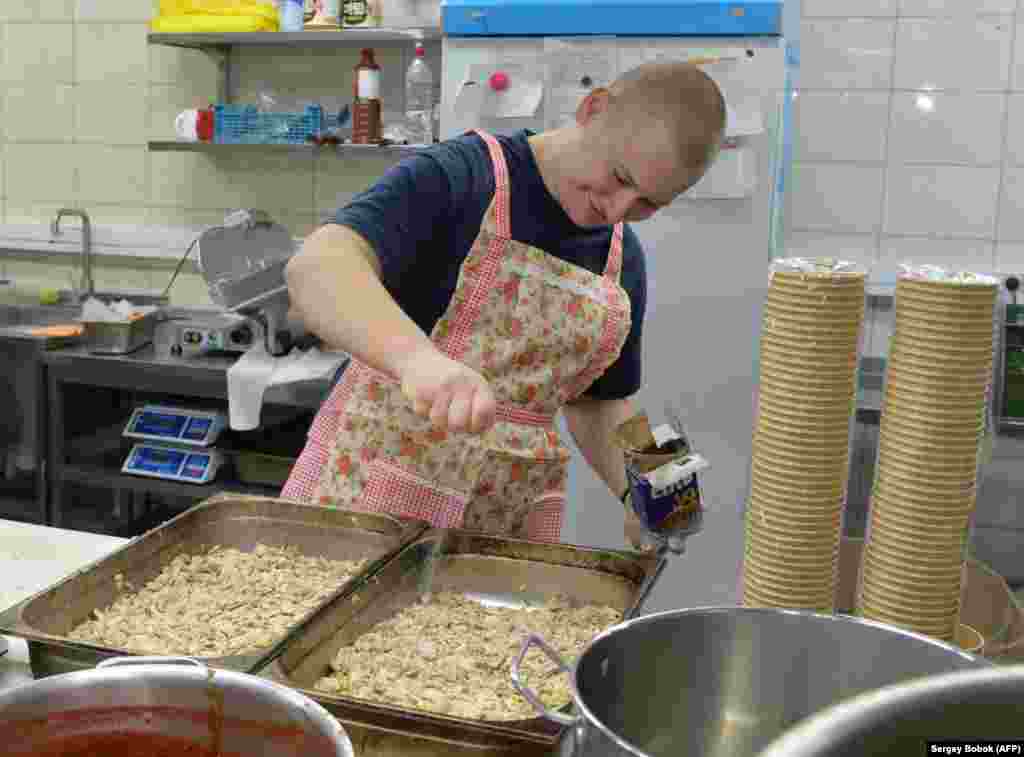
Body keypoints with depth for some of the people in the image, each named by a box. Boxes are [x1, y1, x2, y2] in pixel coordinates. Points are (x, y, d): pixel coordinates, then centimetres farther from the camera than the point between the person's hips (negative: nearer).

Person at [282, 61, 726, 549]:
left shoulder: (624, 262, 7)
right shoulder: (456, 178, -13)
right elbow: (314, 270, -28)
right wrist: (418, 356, -46)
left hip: (512, 518, 5)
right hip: (375, 485, -4)